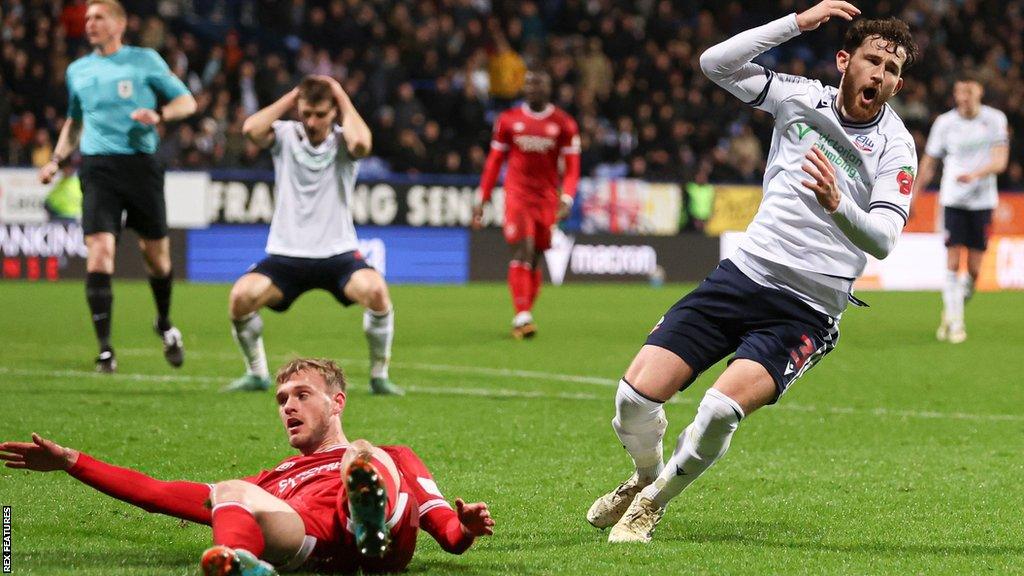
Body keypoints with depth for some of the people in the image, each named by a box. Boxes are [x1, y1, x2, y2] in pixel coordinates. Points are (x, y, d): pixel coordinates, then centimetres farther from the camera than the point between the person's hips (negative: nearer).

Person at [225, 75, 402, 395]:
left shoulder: (343, 141, 0)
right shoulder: (285, 135, 3)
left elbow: (361, 143, -25)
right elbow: (251, 129, -18)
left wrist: (343, 97, -11)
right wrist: (290, 98, -7)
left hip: (338, 253, -1)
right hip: (286, 255, 1)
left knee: (376, 290, -30)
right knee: (241, 295, -25)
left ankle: (379, 375, -9)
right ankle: (257, 373, 0)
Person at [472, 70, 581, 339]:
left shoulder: (563, 124, 3)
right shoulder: (508, 120, 5)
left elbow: (571, 166, 2)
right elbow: (494, 162, 11)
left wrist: (566, 199, -13)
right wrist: (482, 198, 9)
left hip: (546, 198, 1)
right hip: (517, 194, -1)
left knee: (534, 258, 7)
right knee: (522, 251, -16)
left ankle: (523, 318, 17)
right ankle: (522, 316, -21)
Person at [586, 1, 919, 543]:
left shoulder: (896, 147, -2)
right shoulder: (803, 97, 7)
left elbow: (883, 239, -14)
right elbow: (716, 63, 1)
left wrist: (837, 203, -35)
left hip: (807, 311, -3)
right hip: (744, 272, 3)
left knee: (721, 410, -28)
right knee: (635, 396, -11)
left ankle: (654, 502, 0)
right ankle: (645, 475, 23)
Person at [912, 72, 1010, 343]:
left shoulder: (995, 119, -1)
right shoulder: (945, 123, 0)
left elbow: (1000, 161, -8)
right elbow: (928, 163, 9)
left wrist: (976, 174, -26)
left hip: (982, 200, 0)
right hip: (953, 199, 0)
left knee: (974, 269, 0)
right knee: (953, 262, -11)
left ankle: (954, 309, 27)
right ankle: (954, 322, -6)